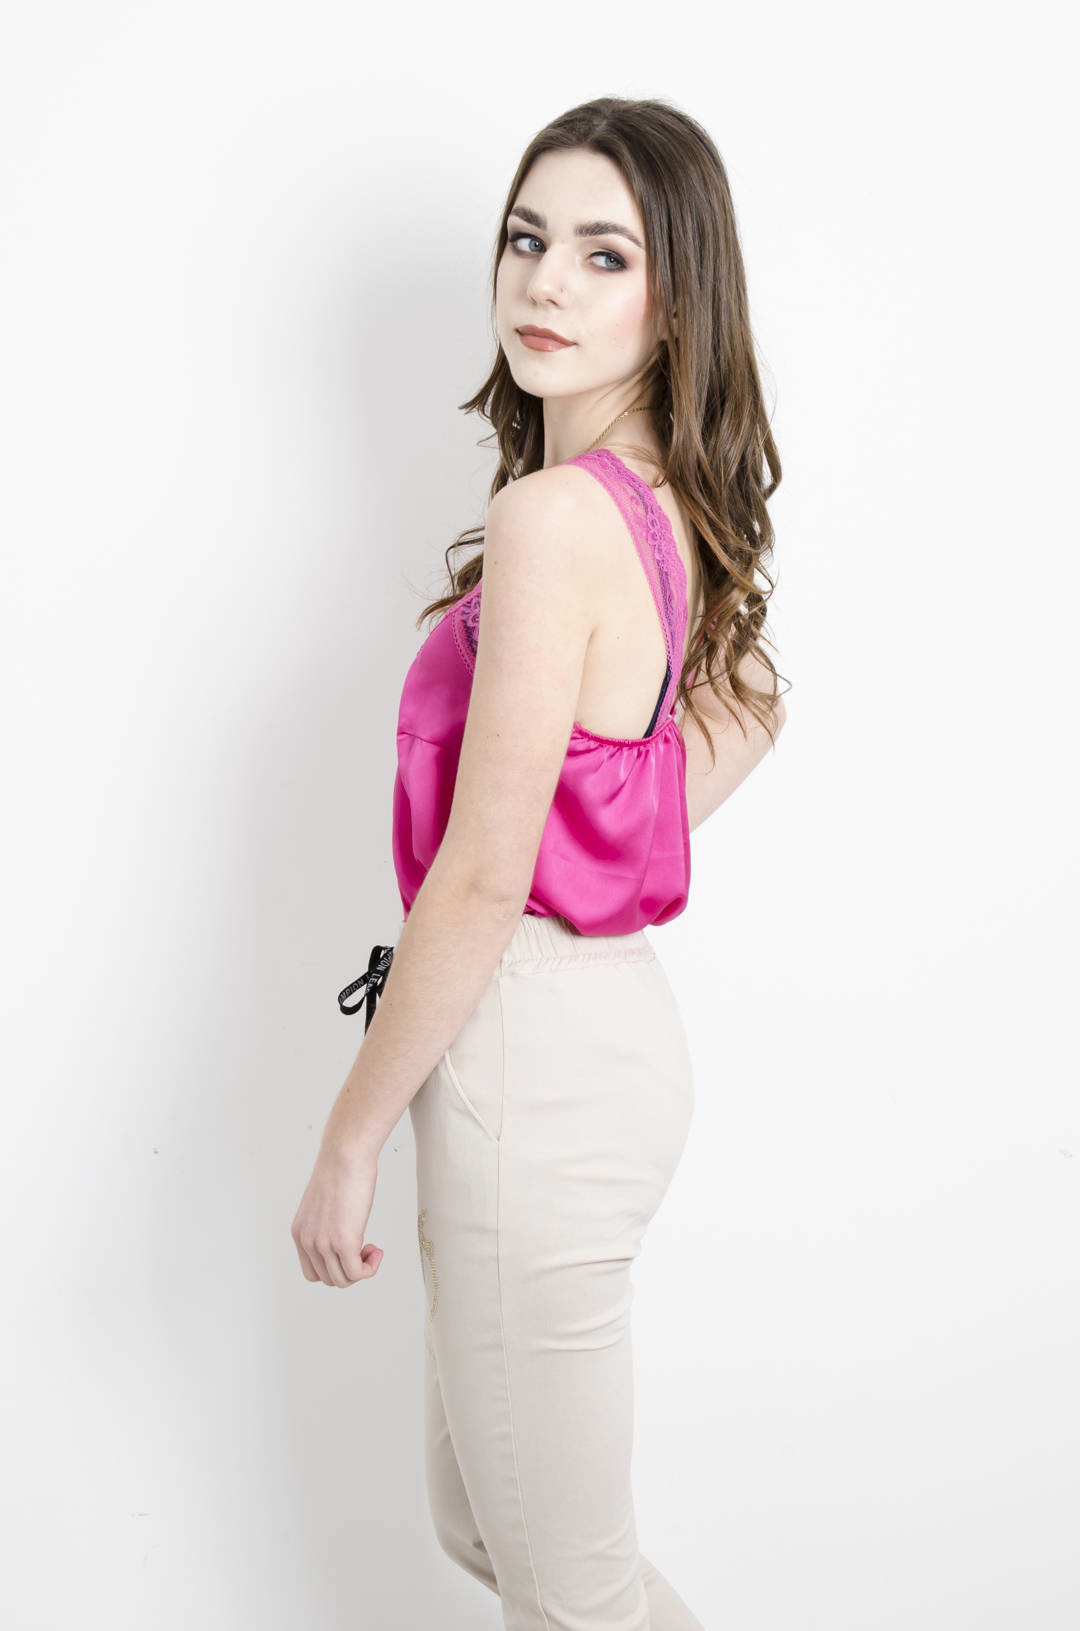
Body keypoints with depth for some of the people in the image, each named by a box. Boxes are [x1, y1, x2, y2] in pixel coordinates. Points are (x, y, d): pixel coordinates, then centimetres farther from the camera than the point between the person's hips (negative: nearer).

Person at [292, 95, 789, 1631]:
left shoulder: (552, 518, -21)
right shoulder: (667, 501, 6)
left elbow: (481, 878, -21)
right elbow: (749, 710, 25)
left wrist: (349, 1142, -13)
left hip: (535, 1048, -9)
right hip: (613, 1010, 9)